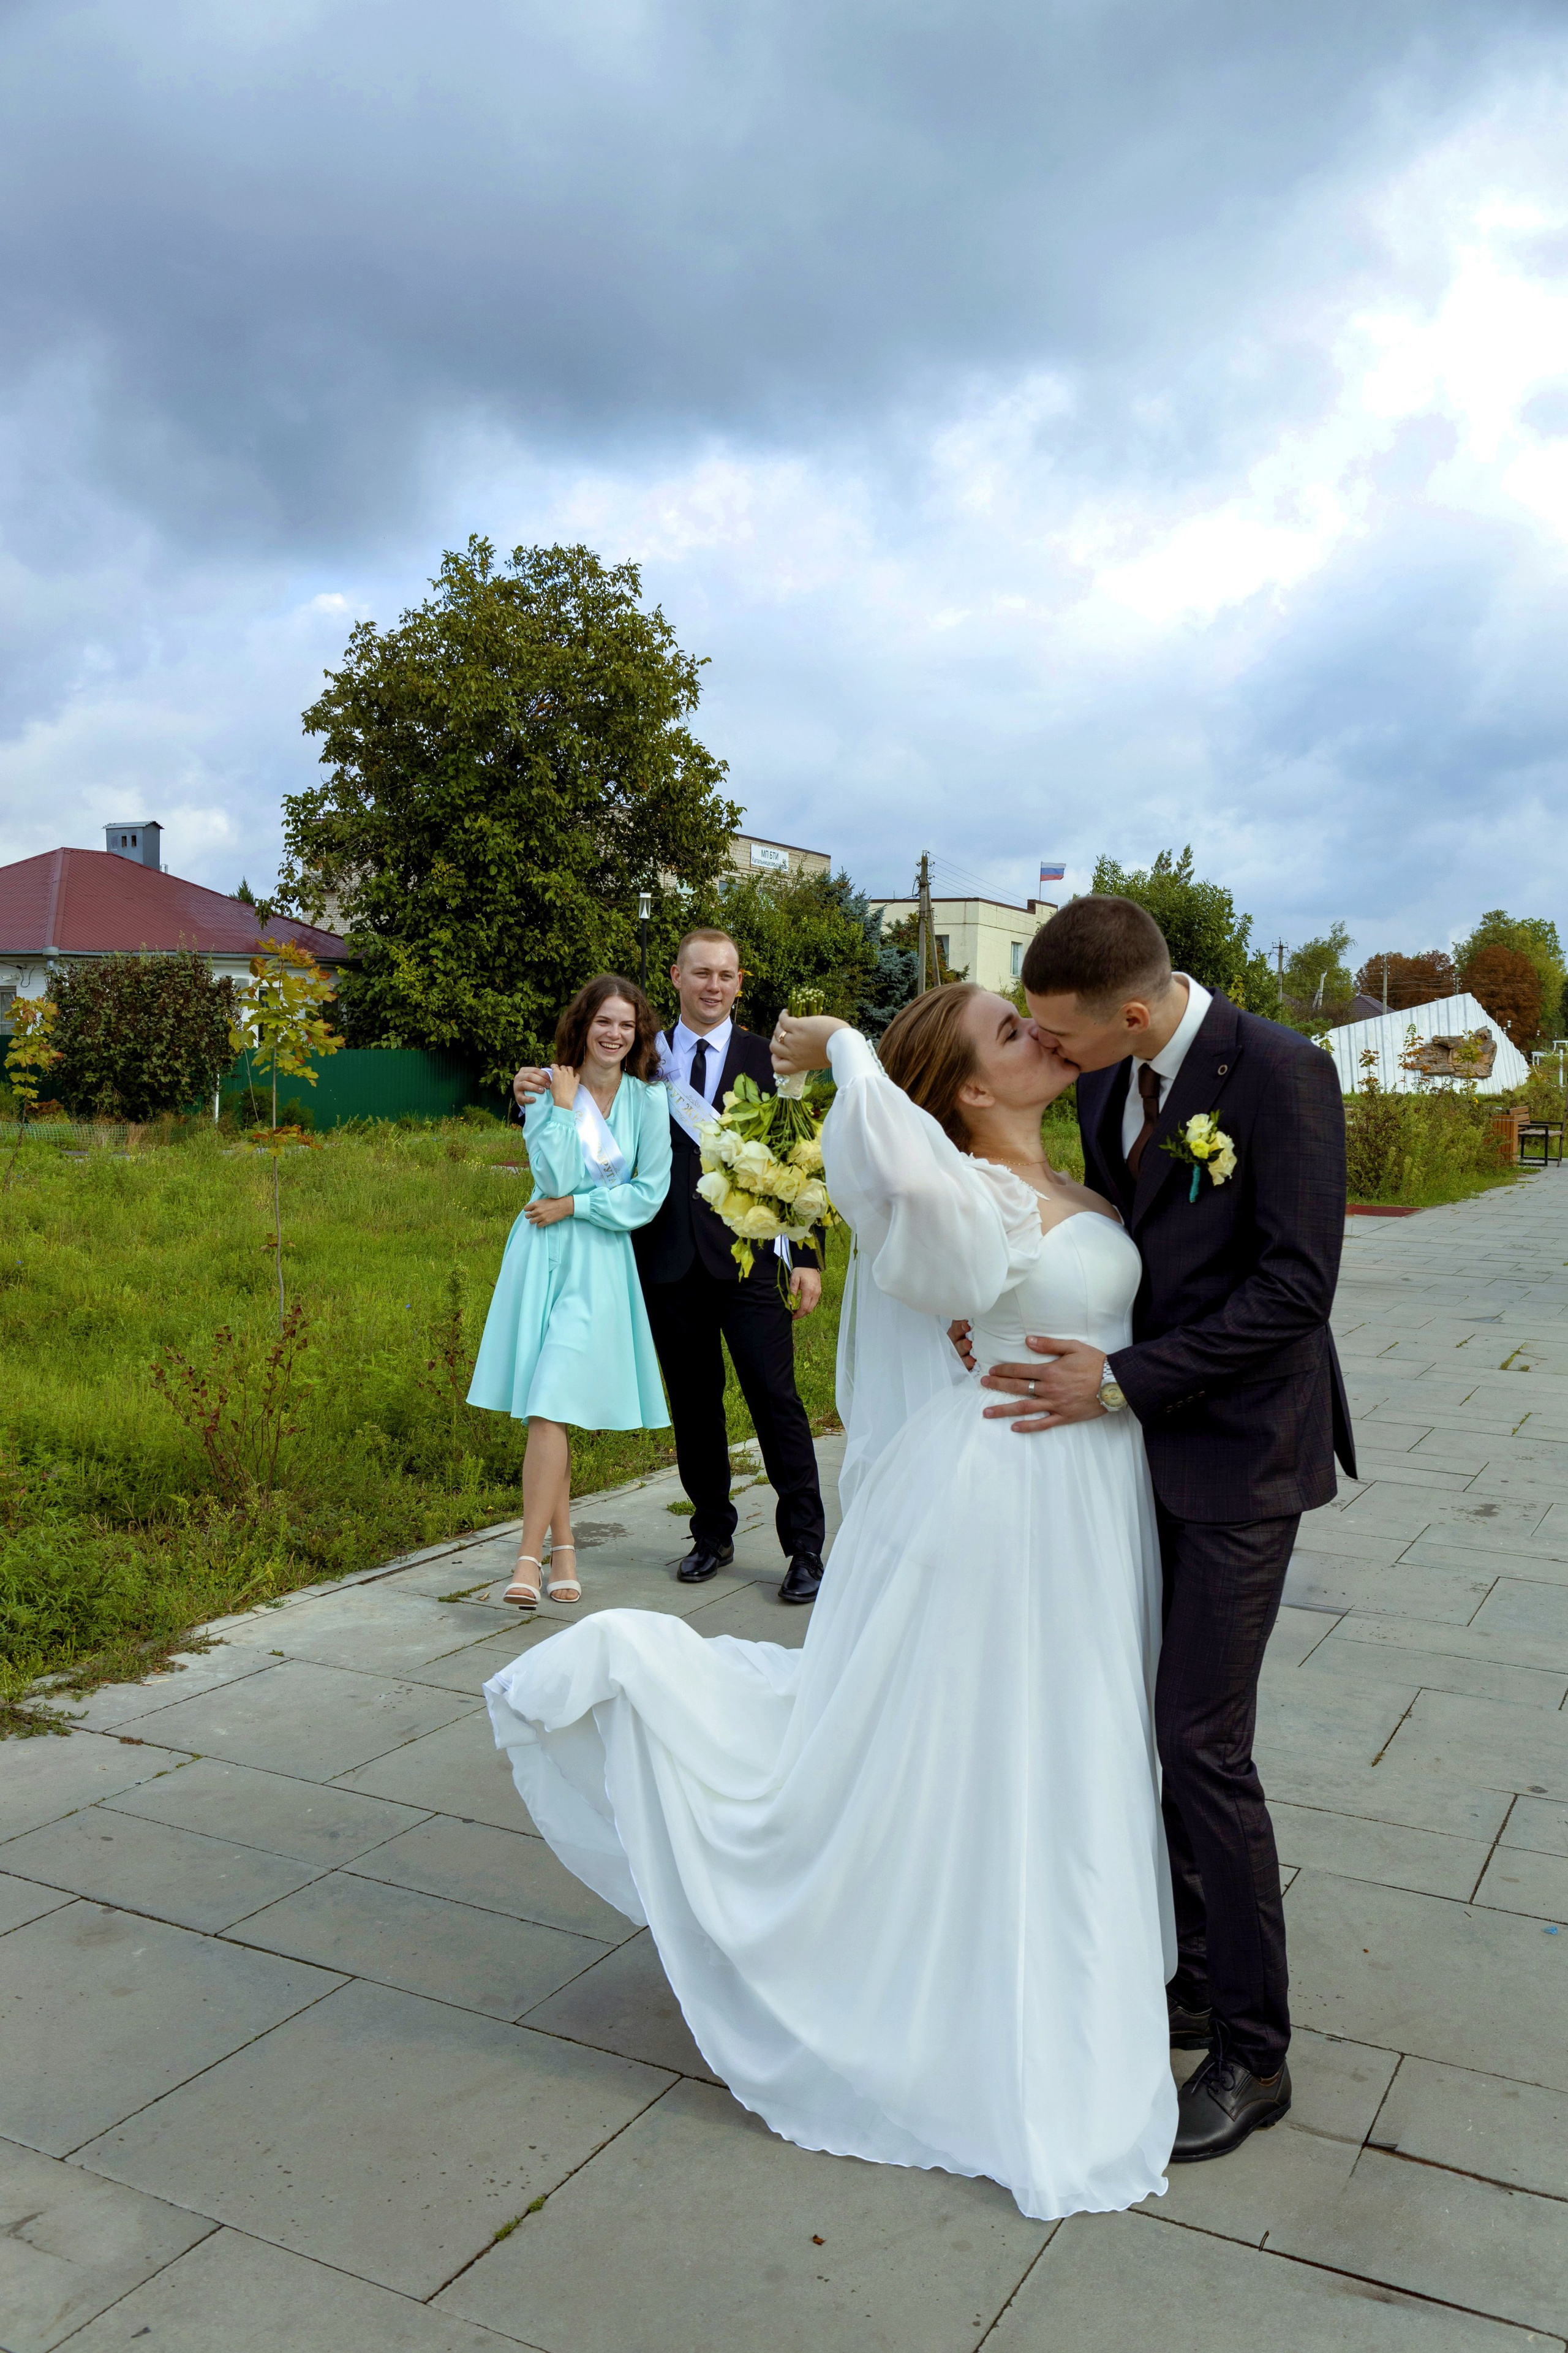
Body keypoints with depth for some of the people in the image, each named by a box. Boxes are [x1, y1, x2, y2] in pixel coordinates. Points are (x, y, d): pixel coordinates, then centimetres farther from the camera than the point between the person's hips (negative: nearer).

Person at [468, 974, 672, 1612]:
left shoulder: (647, 1099, 1)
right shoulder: (549, 1089, 1)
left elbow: (649, 1194, 0)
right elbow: (555, 1177, -9)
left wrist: (574, 1207, -6)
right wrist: (562, 1105, -11)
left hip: (600, 1262, -1)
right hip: (542, 1255, 2)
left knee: (551, 1405, -12)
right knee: (544, 1410, 4)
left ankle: (529, 1557, -10)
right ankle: (562, 1549, 16)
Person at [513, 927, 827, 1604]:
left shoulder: (767, 1059, 3)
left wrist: (806, 1258, -5)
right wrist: (539, 1099, -9)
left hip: (747, 1261, -2)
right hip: (671, 1263, 3)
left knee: (776, 1402, -3)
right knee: (694, 1408, 12)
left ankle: (806, 1548, 7)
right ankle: (712, 1535, 27)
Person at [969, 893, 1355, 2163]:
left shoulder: (1278, 1071, -18)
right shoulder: (1107, 1084, 4)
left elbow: (1295, 1286, -21)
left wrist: (1124, 1381, -21)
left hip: (1240, 1451, -7)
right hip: (1145, 1440, 8)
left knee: (1202, 1744, -4)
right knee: (1156, 1727, 14)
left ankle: (1253, 2054, 14)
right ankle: (1195, 1985, 33)